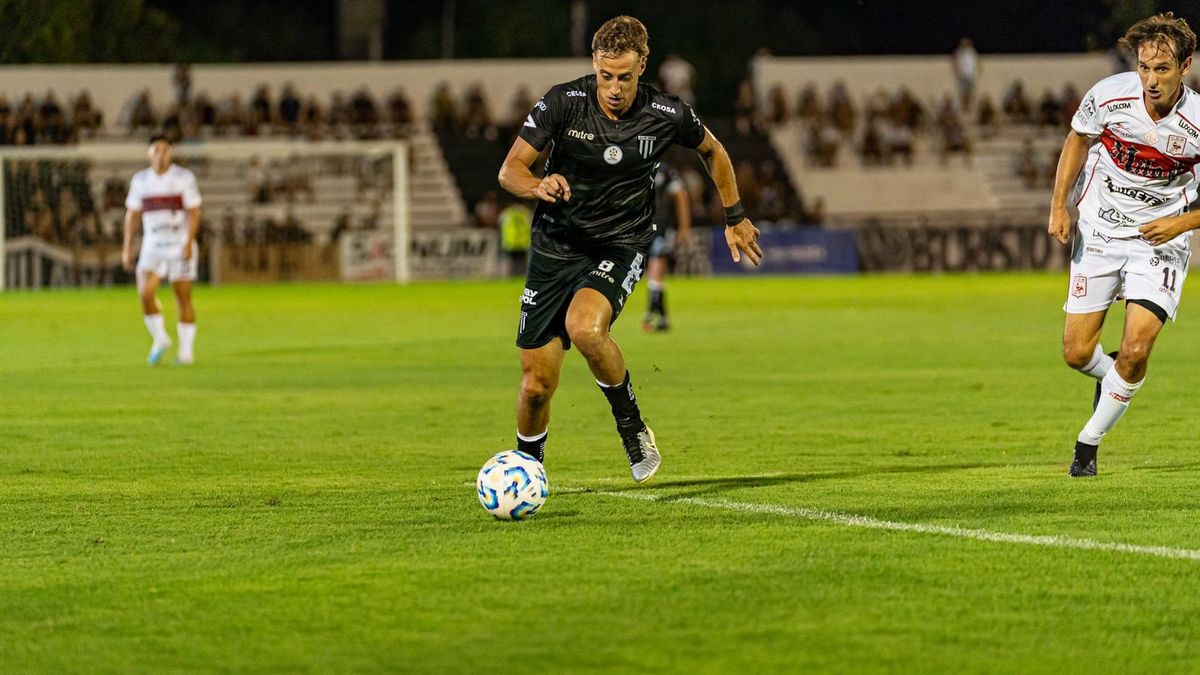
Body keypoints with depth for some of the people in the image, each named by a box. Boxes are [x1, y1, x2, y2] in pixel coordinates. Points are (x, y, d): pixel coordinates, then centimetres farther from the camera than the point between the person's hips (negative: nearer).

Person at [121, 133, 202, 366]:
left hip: (180, 245, -2)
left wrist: (189, 243, -17)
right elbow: (132, 214, 13)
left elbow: (194, 213, -5)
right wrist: (127, 248, 8)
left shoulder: (184, 178, -3)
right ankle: (159, 339, 3)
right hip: (152, 246, 2)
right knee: (145, 292, -16)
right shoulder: (140, 180, 7)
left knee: (184, 299, 0)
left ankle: (186, 350, 10)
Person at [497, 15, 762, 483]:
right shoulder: (563, 102, -13)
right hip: (556, 246, 1)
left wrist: (734, 217, 19)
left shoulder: (667, 115, -10)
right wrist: (539, 186, -31)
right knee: (537, 385, -1)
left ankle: (632, 426, -11)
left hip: (621, 246, -1)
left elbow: (712, 151, 12)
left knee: (585, 327, -34)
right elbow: (509, 171, -9)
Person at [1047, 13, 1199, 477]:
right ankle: (1110, 376, 38)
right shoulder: (1109, 95, -14)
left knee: (1135, 352, -17)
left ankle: (1089, 442, 5)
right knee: (1077, 353, 0)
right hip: (1099, 233, 2)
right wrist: (1059, 204, 1)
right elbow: (1078, 140, 8)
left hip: (1159, 242, -2)